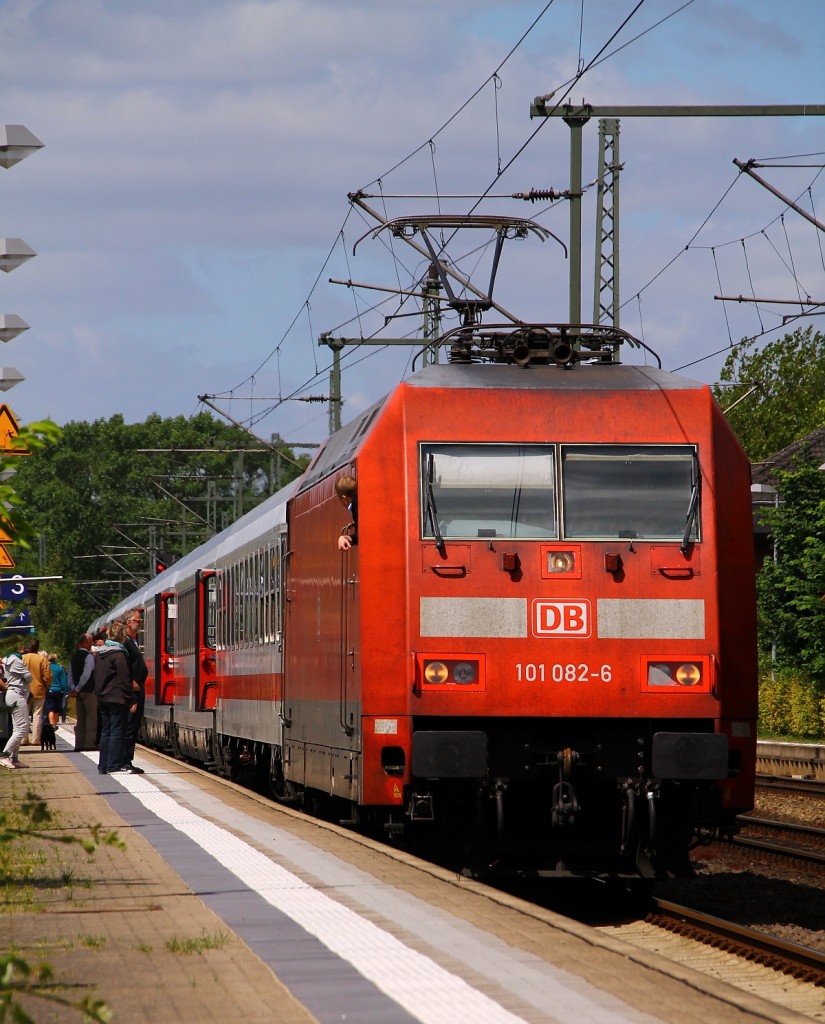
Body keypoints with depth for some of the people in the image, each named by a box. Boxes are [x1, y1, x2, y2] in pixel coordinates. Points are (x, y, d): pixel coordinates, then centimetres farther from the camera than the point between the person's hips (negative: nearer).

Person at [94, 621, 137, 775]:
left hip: (103, 698, 8)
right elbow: (125, 679, -14)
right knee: (117, 731, -4)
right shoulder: (119, 654, -13)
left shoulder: (99, 654, 12)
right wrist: (131, 699, -10)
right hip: (117, 698, -8)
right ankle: (114, 765, -6)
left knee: (106, 731, 12)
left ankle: (104, 765, 12)